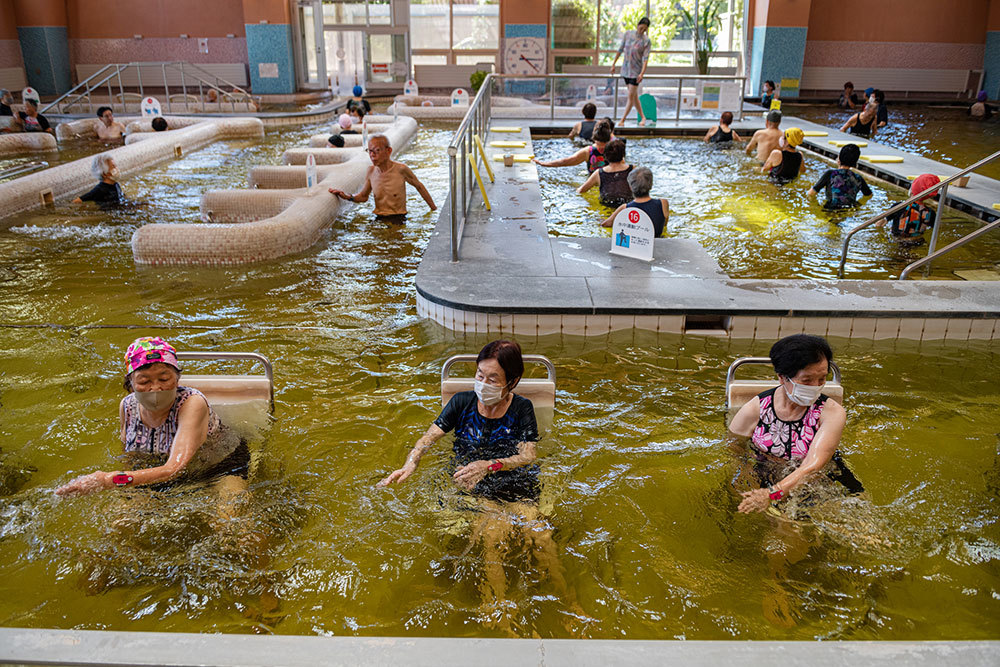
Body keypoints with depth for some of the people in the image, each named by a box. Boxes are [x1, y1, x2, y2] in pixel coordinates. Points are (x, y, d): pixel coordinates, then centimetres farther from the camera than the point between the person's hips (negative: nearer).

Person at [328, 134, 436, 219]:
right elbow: (363, 196, 15)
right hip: (379, 218, 5)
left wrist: (434, 209, 12)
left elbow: (419, 186, 5)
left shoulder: (400, 169, -11)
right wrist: (348, 197, -6)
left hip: (399, 218, -5)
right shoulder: (371, 171, 2)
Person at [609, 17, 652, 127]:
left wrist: (642, 73, -27)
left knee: (631, 96, -8)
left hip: (636, 70, -4)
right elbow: (621, 49, 9)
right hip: (626, 68, 4)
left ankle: (622, 120, -4)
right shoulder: (628, 34, 1)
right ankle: (642, 117, 23)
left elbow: (645, 58, -15)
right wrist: (614, 64, 10)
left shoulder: (646, 41, -9)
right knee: (634, 95, 11)